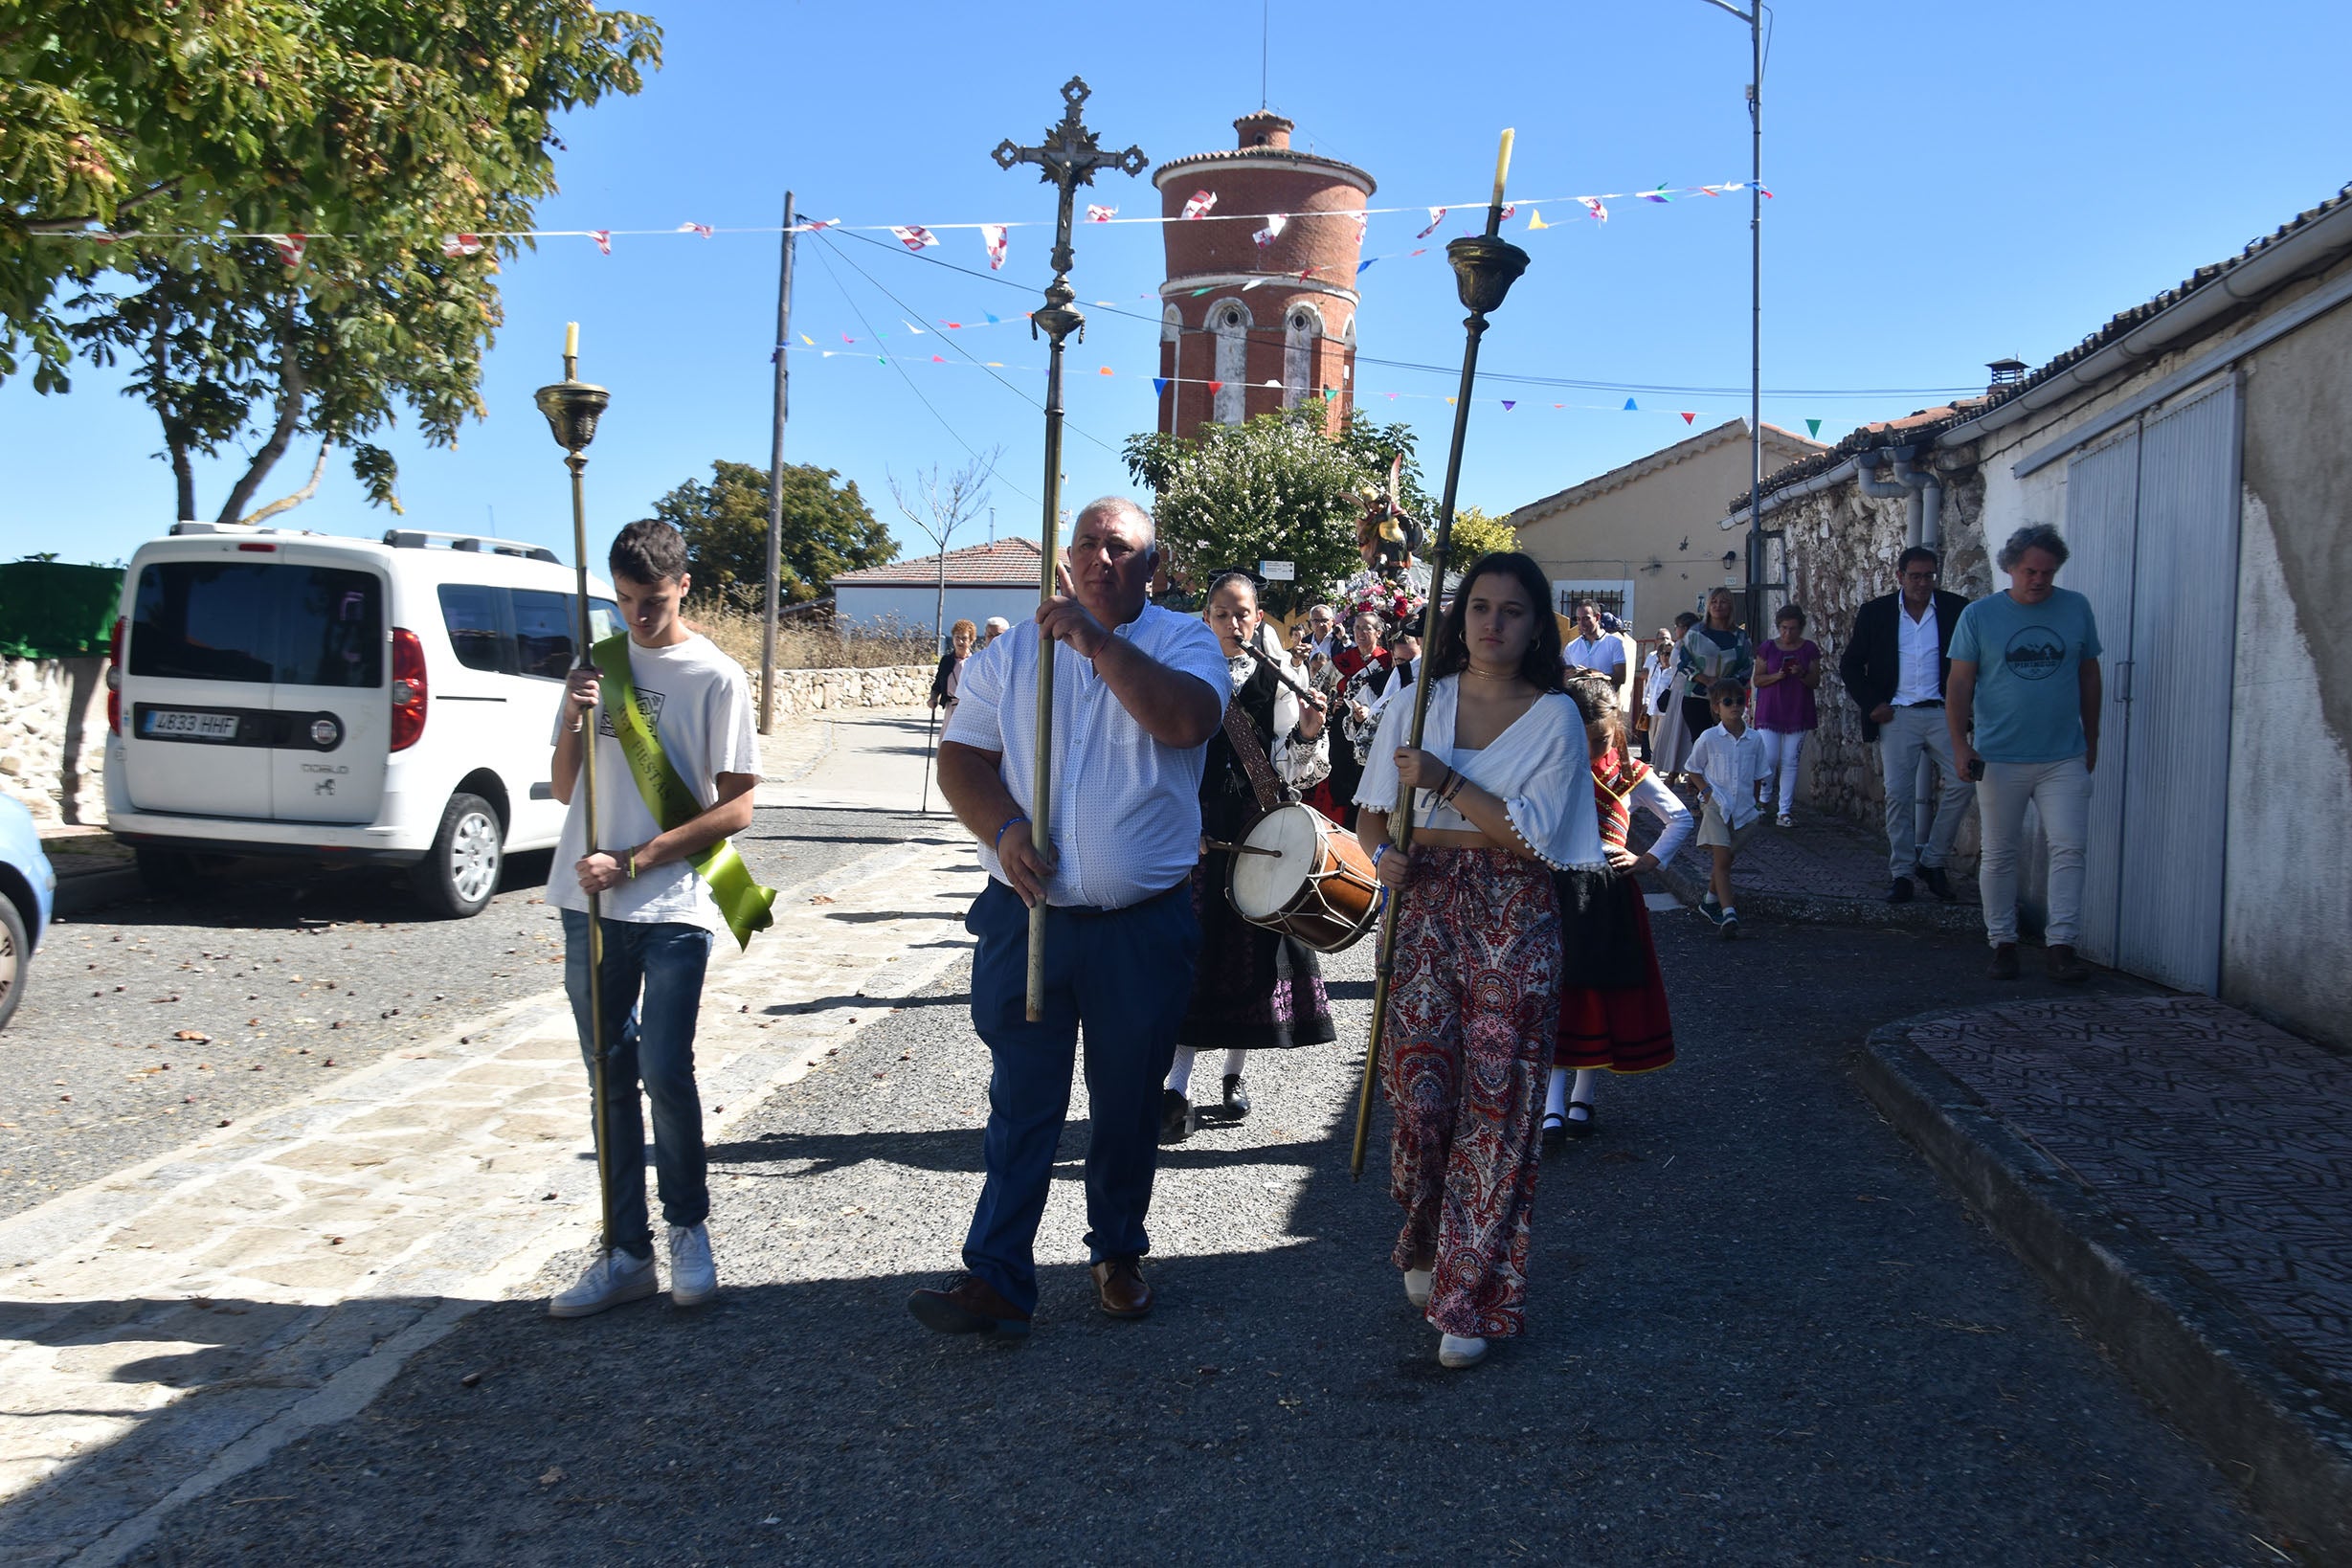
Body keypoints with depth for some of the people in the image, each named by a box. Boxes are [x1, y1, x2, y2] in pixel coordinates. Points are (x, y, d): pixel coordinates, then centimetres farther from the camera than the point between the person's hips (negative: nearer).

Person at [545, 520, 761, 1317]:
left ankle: (688, 1226, 13)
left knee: (664, 1071, -9)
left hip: (674, 906, -5)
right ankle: (627, 1250, 16)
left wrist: (634, 861, -14)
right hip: (591, 902, 5)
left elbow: (735, 808, -7)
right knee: (610, 1077, 8)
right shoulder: (598, 663, 11)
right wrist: (573, 720, -6)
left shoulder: (715, 676, -5)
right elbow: (563, 788, 13)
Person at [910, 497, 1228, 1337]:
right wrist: (1004, 831, -13)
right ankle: (995, 1277, 6)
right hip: (1029, 914, 1)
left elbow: (1185, 720, -21)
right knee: (1021, 1102, 2)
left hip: (1145, 927, -1)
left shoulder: (1182, 641, 0)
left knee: (1129, 1105, 13)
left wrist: (1099, 639, -20)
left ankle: (1118, 1253, 30)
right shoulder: (1011, 653, 8)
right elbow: (960, 756, 4)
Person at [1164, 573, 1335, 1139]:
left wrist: (1307, 734, -22)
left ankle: (1235, 1074, 22)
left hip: (1262, 830, 1)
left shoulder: (1278, 678, 3)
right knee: (1194, 945, -5)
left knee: (1253, 946, 6)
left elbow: (1291, 768, -2)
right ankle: (1178, 1088, -4)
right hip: (1199, 830, 0)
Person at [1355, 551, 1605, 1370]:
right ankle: (1424, 1240, 27)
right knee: (1420, 1091, -4)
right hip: (1427, 911, 2)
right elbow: (1372, 815, 11)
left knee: (1497, 1104, -3)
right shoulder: (1416, 706, 8)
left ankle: (1472, 1298, 8)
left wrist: (1444, 782, -14)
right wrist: (1381, 855, -10)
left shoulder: (1554, 717, 1)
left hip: (1514, 927, -1)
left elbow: (1533, 834, -10)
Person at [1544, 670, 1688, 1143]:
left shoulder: (1630, 776, 4)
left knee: (1603, 992, 5)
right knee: (1557, 993, -5)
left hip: (1610, 896, 1)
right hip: (1556, 894, -1)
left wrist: (1649, 860, 2)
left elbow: (1681, 819, 12)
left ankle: (1582, 1097, 18)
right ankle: (1553, 1103, -5)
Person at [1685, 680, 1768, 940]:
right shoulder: (1708, 739, -5)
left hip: (1744, 810, 3)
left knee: (1725, 860, 13)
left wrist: (1757, 804, 13)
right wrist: (1706, 790, -6)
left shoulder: (1755, 740, 2)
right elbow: (1694, 769, 8)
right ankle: (1728, 913, -16)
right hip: (1716, 808, -3)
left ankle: (1710, 901, 35)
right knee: (1722, 860, -11)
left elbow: (1758, 776, 13)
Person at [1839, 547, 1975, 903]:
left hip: (1943, 713, 0)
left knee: (1962, 782, -11)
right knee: (1898, 794, -2)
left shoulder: (1956, 609, 2)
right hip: (1897, 716, 0)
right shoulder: (1876, 613, 3)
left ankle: (1932, 860, 5)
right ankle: (1901, 871, 8)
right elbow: (1850, 665, 8)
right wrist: (1871, 704, -2)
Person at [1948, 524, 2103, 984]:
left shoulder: (2076, 609, 5)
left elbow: (2088, 675, 13)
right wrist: (1960, 744, -11)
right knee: (1999, 854, 6)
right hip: (1999, 758, -1)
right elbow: (1960, 684, -1)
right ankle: (2002, 943, 17)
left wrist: (2091, 741, 15)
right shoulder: (1979, 615, -1)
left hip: (2064, 759, 1)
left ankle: (2061, 946, -1)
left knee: (2069, 847, -5)